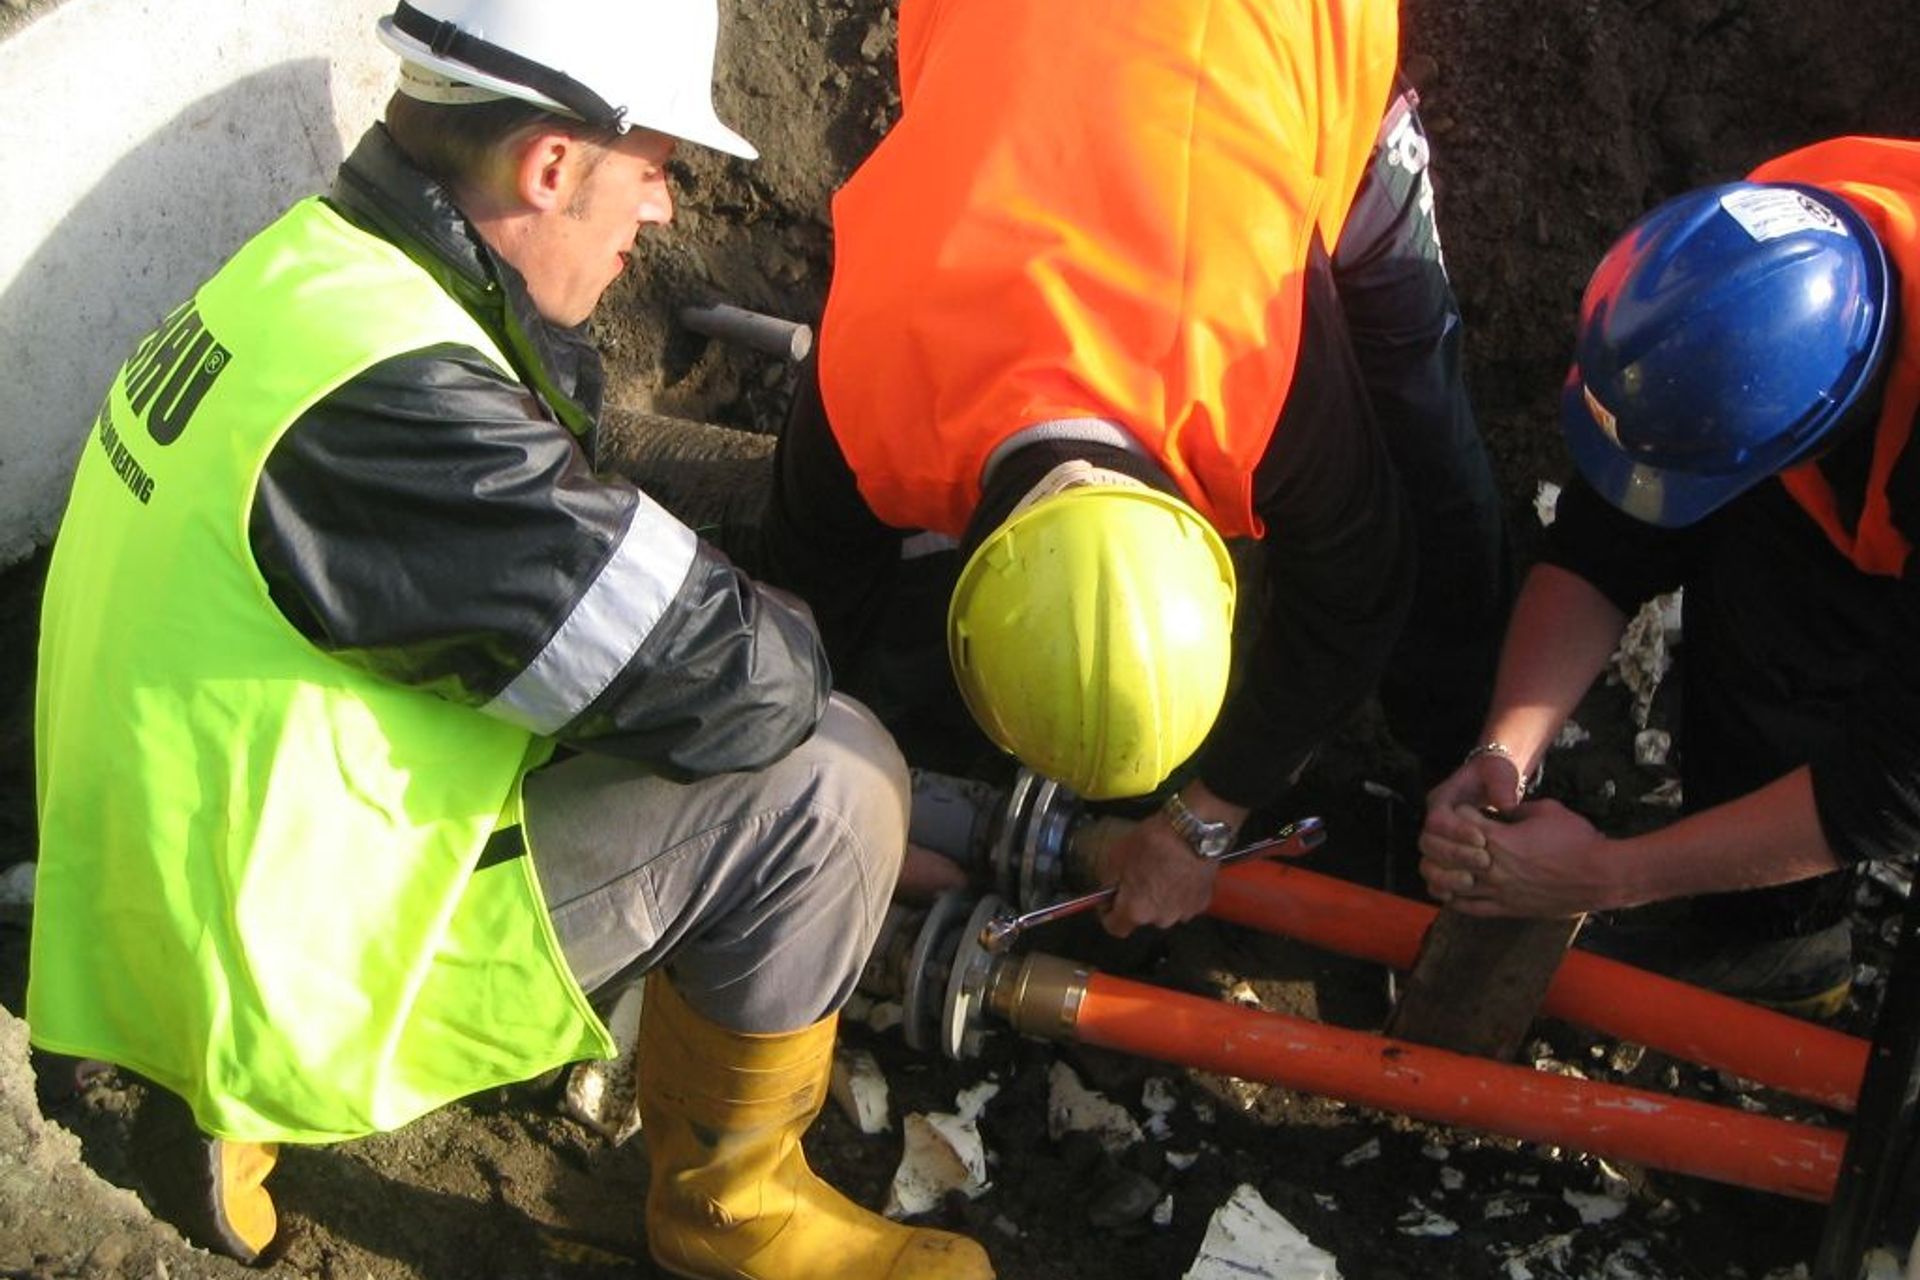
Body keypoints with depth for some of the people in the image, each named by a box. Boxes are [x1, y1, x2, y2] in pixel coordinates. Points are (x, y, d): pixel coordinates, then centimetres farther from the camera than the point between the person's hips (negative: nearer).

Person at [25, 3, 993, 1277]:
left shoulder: (306, 267, 1)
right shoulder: (394, 397, -30)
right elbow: (737, 685, -24)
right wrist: (789, 637, -5)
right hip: (282, 979, -9)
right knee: (827, 778, -14)